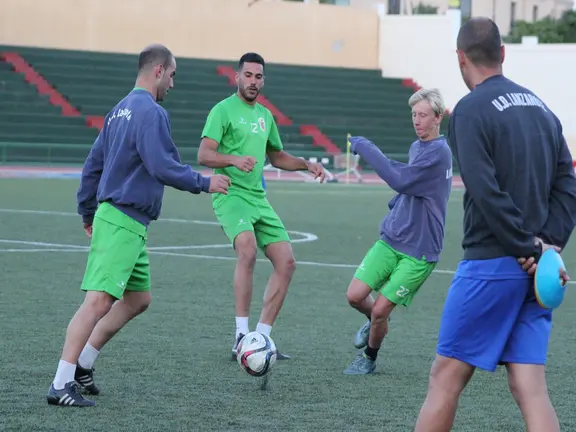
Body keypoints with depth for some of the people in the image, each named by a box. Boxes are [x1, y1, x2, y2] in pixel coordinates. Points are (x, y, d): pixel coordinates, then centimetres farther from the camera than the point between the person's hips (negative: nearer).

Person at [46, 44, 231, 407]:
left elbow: (93, 164, 22)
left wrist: (88, 212, 28)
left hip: (119, 220, 11)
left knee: (138, 299, 17)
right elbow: (162, 167, -21)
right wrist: (204, 183, -8)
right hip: (123, 221, -11)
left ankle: (82, 364, 19)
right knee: (99, 301, -14)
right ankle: (61, 384, -17)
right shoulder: (151, 112, -13)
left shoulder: (120, 111, 17)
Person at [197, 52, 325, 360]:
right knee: (248, 250, -31)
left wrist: (307, 165, 17)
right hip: (230, 194, -8)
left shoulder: (265, 115, 18)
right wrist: (234, 159, -32)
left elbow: (277, 156, 32)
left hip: (258, 198, 8)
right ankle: (241, 335, -27)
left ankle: (261, 338, 9)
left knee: (286, 263, 1)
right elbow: (204, 155, -15)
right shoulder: (223, 110, -5)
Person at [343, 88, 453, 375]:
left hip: (419, 252, -7)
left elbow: (400, 180, -28)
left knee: (380, 310, -5)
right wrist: (396, 205, 10)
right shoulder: (416, 147, 11)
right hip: (390, 240, 7)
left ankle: (369, 359, 21)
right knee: (355, 295, -3)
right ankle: (376, 323, 29)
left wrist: (366, 148, -21)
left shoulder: (438, 153, -18)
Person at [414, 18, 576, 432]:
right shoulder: (541, 107, 14)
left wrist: (529, 250, -13)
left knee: (446, 378, 3)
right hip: (534, 272, 6)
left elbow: (487, 193, -17)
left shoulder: (471, 110, -8)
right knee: (530, 387, 2)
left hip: (490, 263, -6)